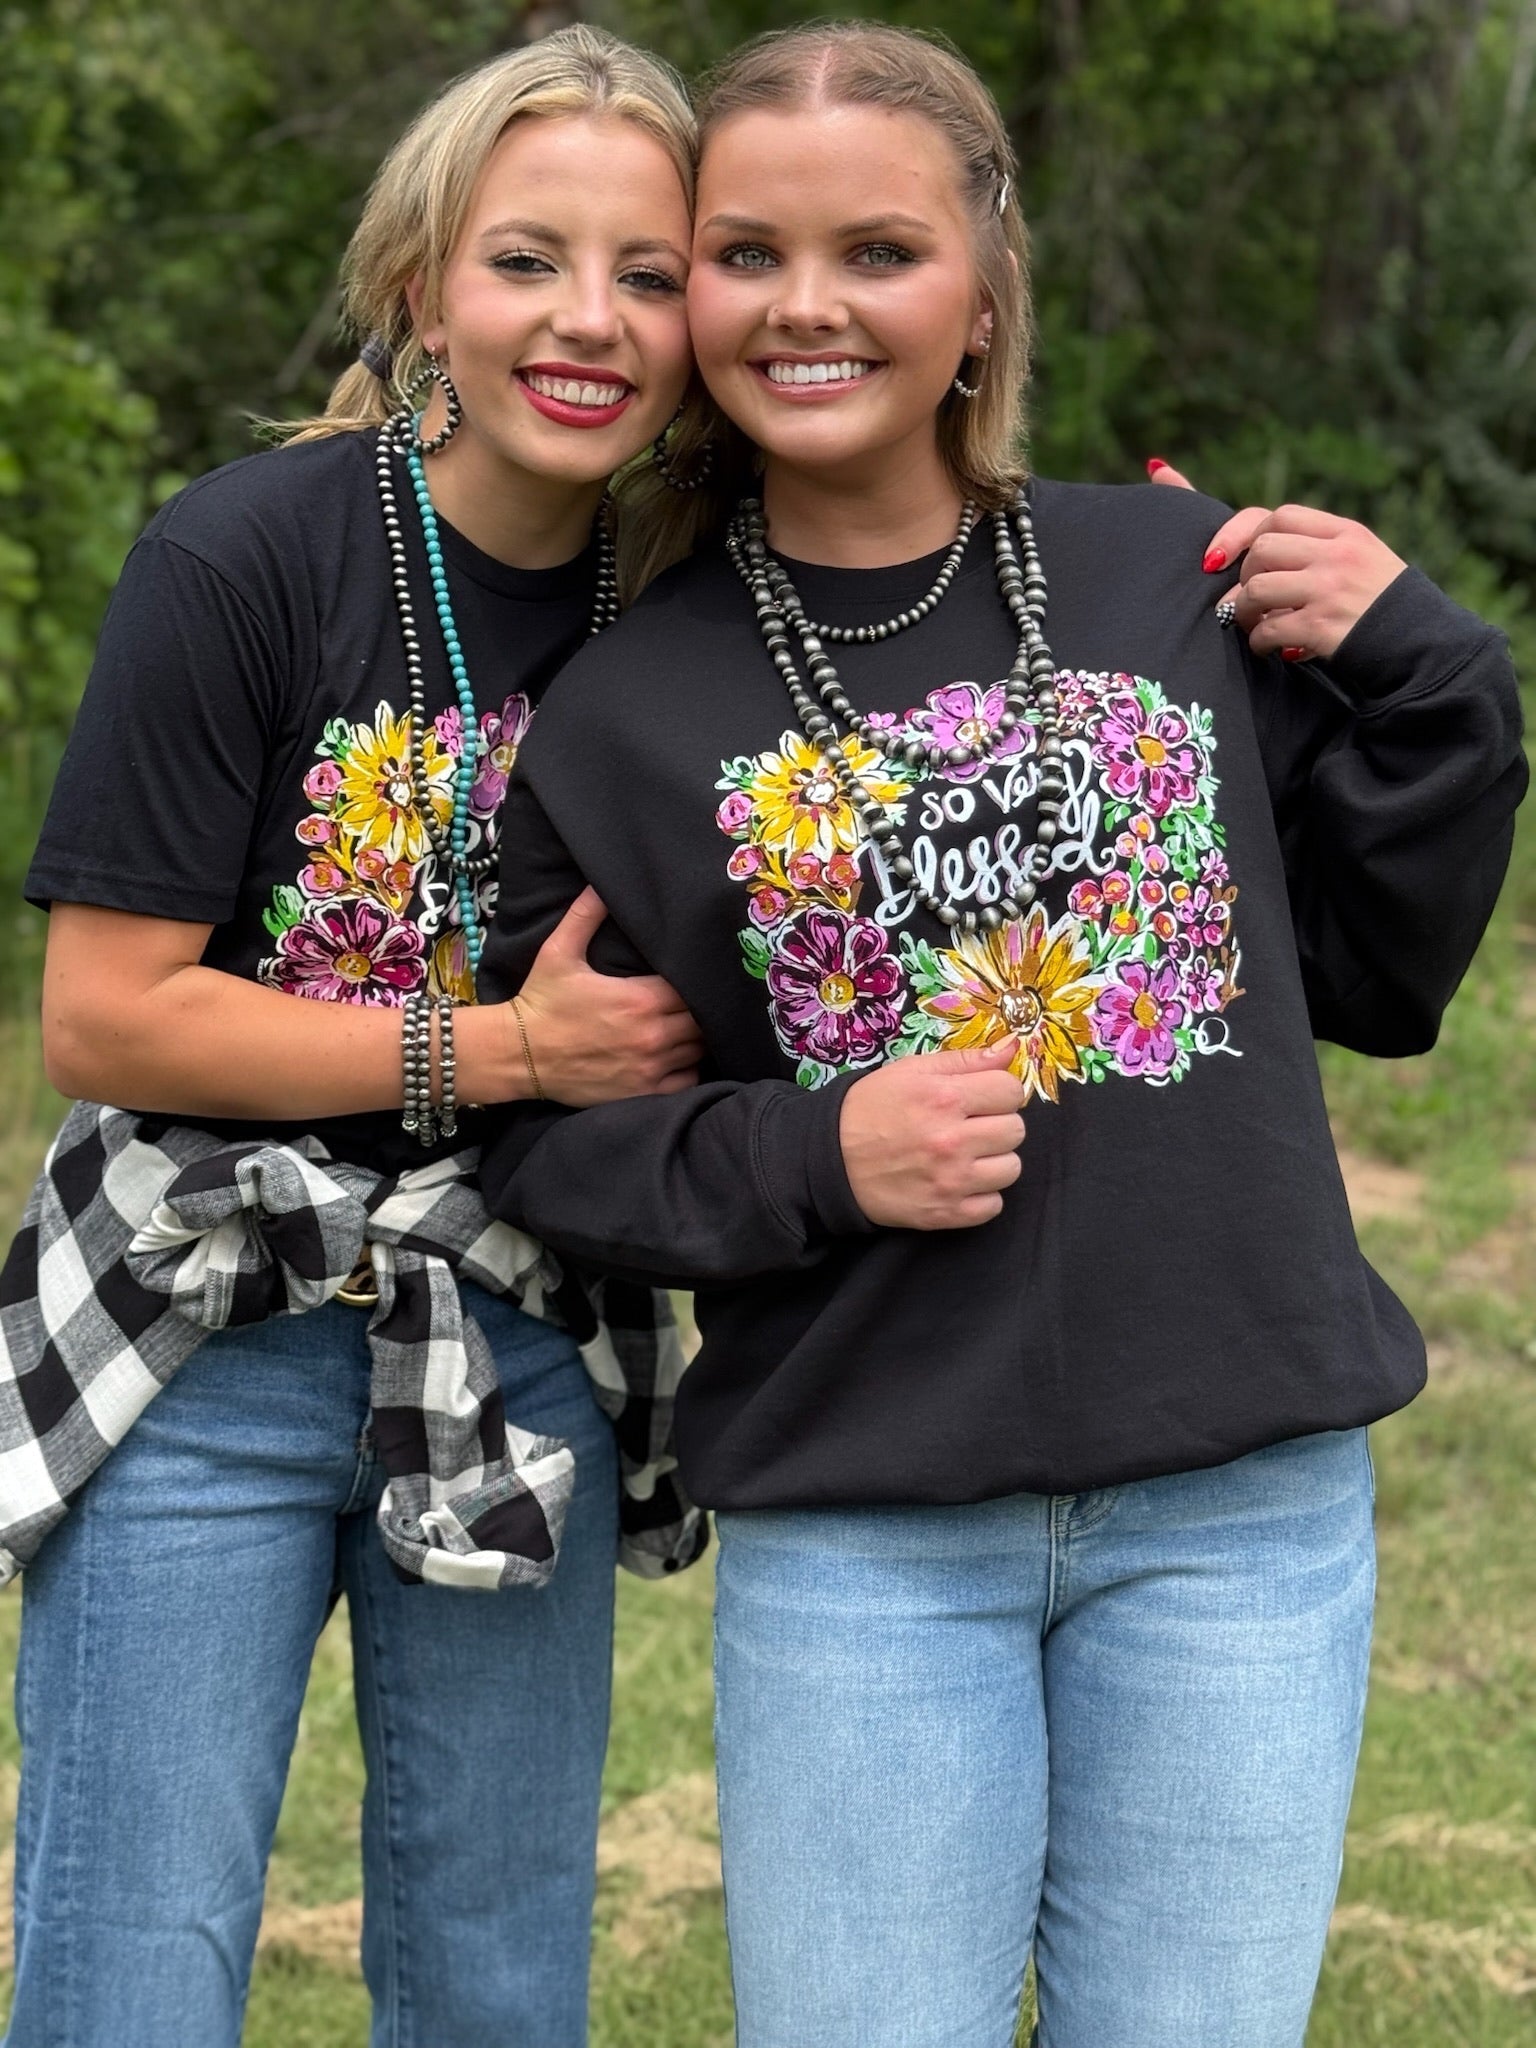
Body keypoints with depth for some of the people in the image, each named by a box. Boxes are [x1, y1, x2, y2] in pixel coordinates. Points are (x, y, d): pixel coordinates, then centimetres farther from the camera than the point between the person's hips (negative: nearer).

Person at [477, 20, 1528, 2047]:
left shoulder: (1187, 586, 3)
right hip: (856, 1532, -1)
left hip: (1241, 1506, 1)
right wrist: (803, 1165, -13)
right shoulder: (622, 712, 0)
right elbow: (539, 1131, 5)